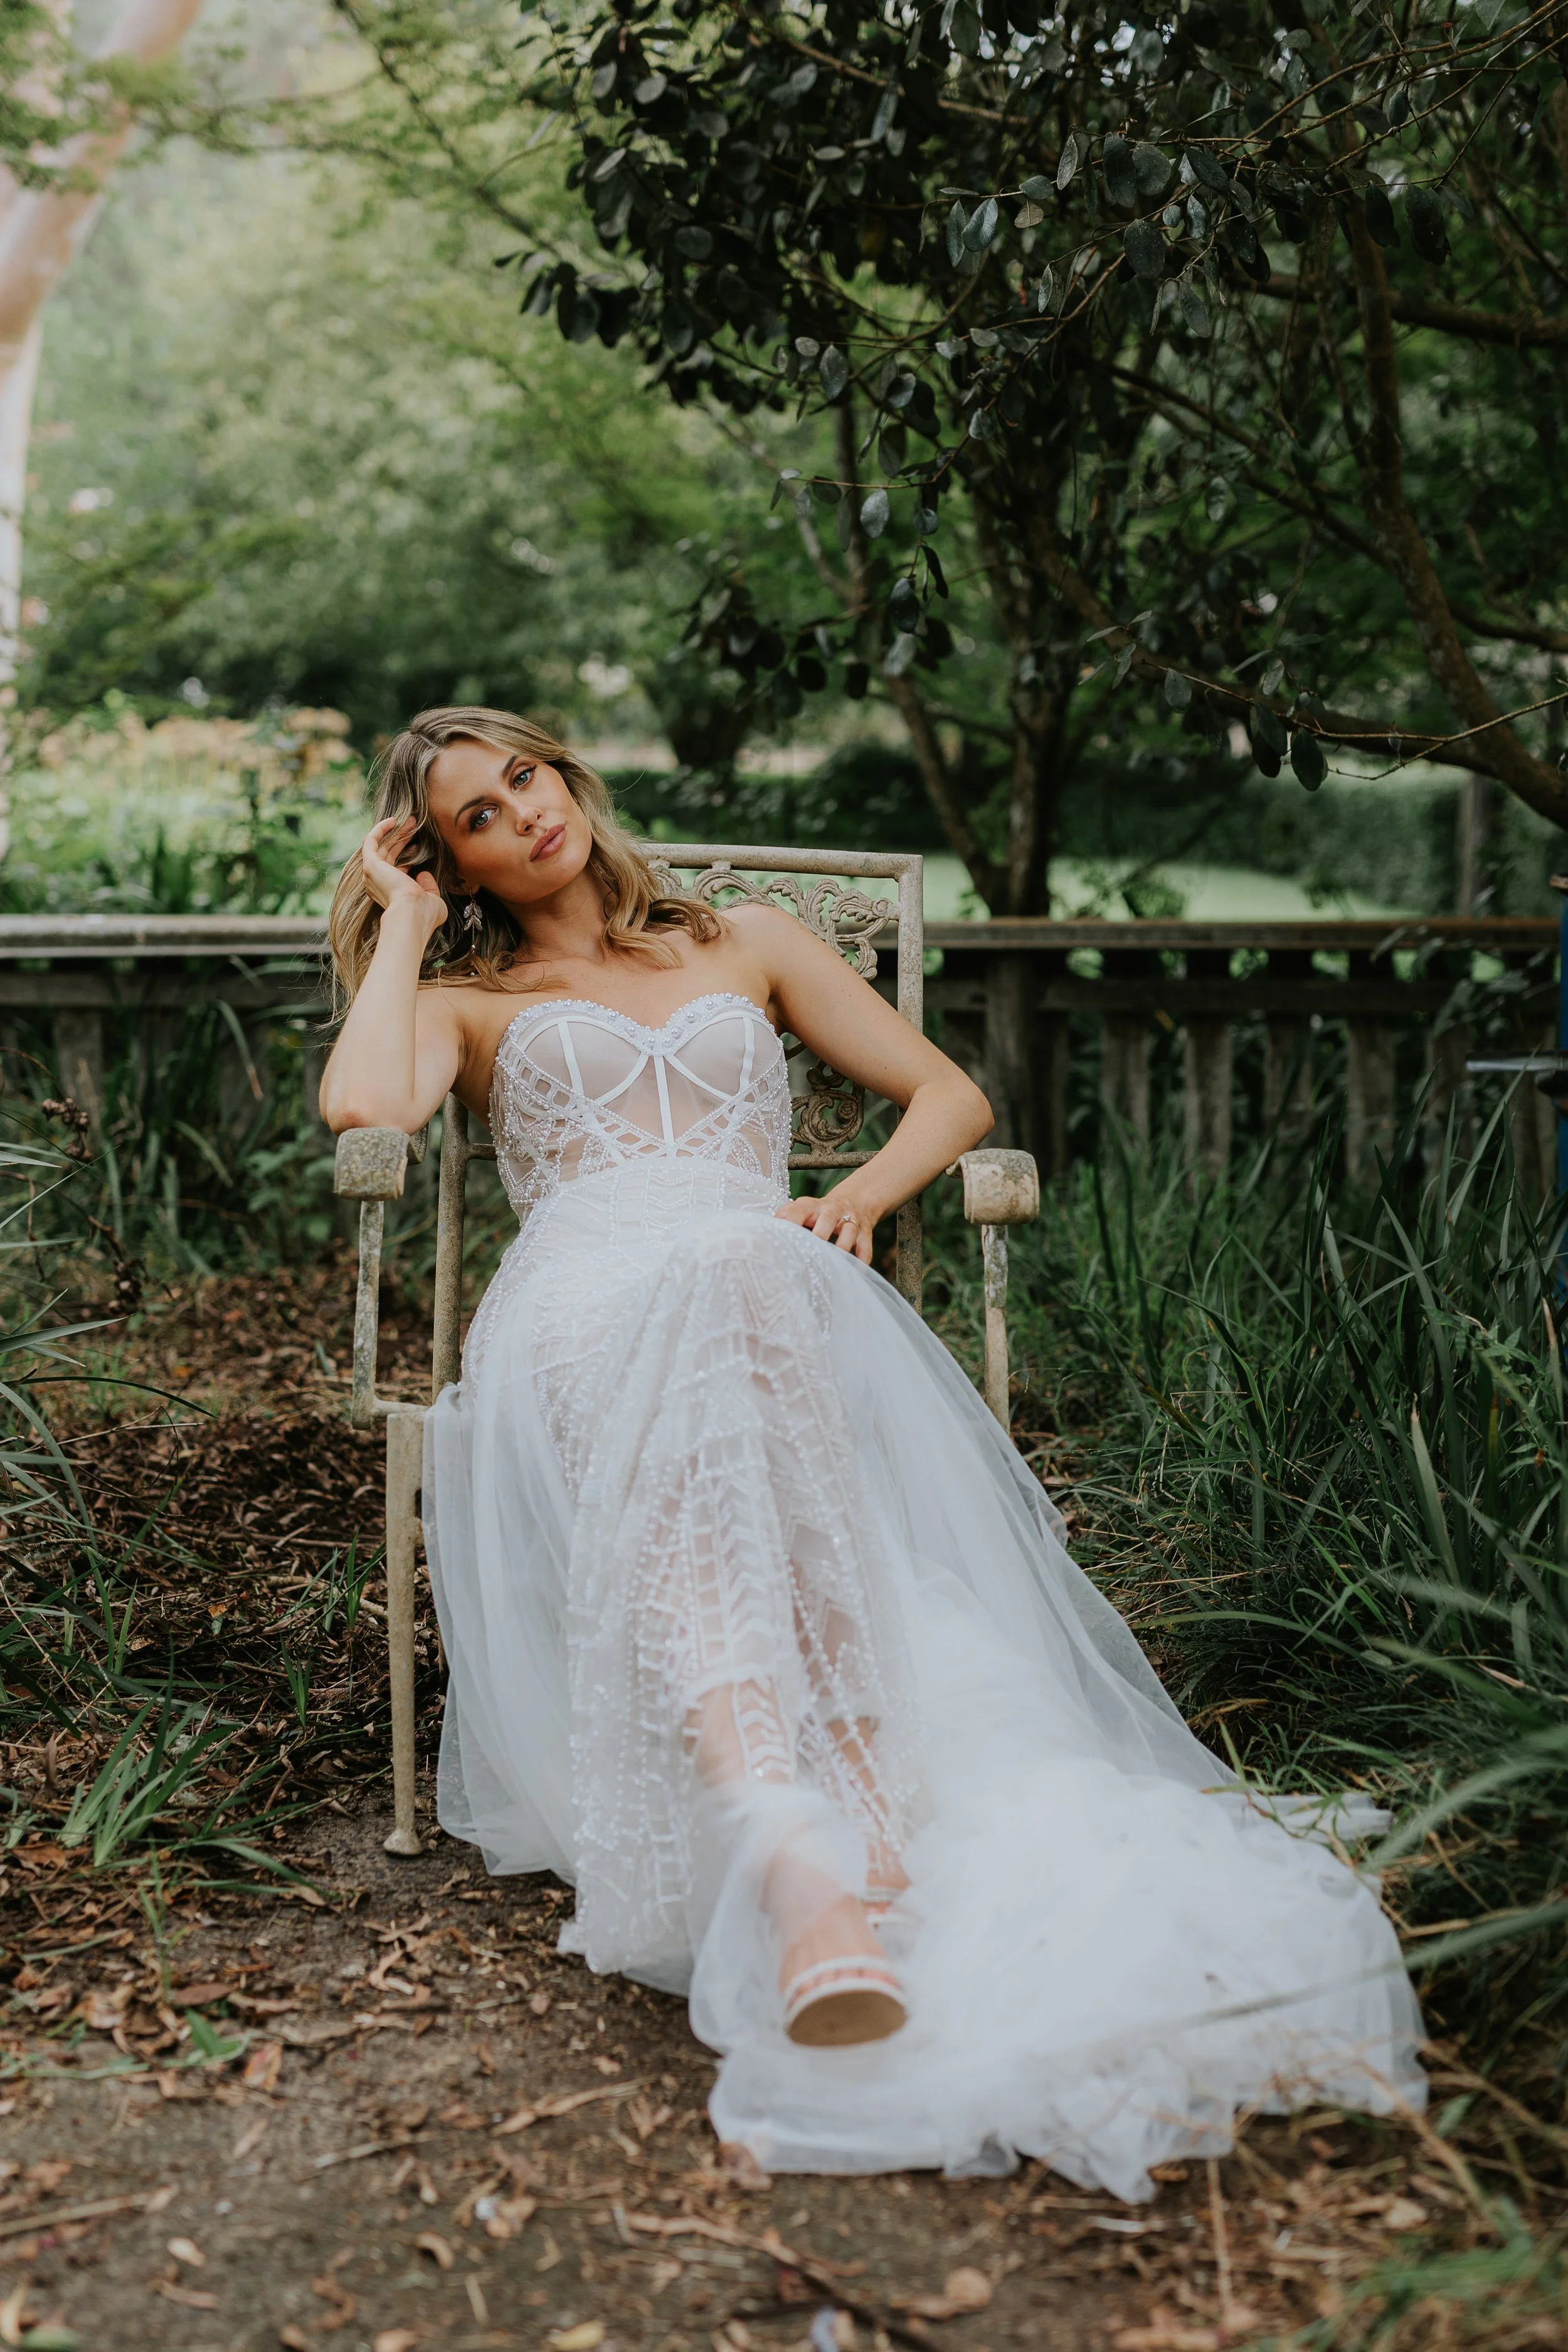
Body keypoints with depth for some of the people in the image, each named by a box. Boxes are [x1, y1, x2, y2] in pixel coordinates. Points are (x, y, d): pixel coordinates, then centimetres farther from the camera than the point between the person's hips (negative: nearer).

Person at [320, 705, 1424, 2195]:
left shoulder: (747, 946, 32)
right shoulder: (468, 1001, 28)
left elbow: (951, 1095, 23)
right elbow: (366, 1105, 3)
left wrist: (857, 1197, 2)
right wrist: (405, 924, 17)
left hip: (765, 1282, 0)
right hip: (582, 1305, 0)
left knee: (736, 1285, -40)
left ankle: (822, 1830, -55)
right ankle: (795, 1837, -59)